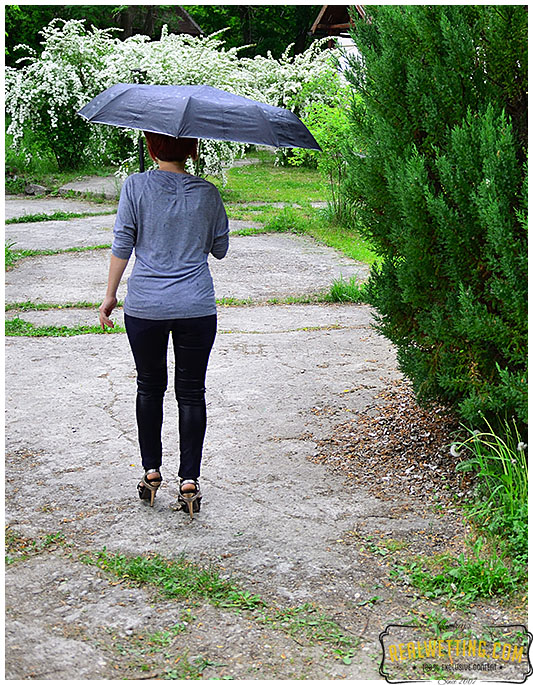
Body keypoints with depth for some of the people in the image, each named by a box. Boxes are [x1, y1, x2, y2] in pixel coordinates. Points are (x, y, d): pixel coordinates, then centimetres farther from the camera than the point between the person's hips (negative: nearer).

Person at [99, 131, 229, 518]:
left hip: (145, 308, 0)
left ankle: (151, 472, 21)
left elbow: (122, 246, -4)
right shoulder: (208, 193, 0)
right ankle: (189, 480, 5)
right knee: (191, 392, 7)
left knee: (150, 387, 16)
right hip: (197, 308, 0)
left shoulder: (136, 186, -5)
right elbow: (220, 250, 9)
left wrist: (110, 296, 4)